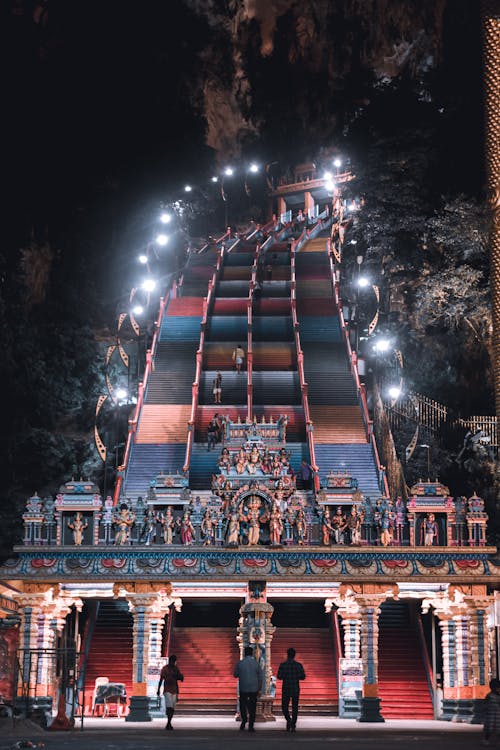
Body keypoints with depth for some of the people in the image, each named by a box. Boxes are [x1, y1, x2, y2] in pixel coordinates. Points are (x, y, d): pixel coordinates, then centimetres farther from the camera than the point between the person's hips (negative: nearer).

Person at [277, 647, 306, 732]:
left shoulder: (282, 665, -6)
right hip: (295, 689, 1)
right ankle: (293, 725, 4)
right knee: (295, 707, 9)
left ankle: (289, 719, -14)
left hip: (286, 689, -1)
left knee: (284, 707, 11)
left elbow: (279, 676, -9)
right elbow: (303, 676, -5)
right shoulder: (298, 665, -4)